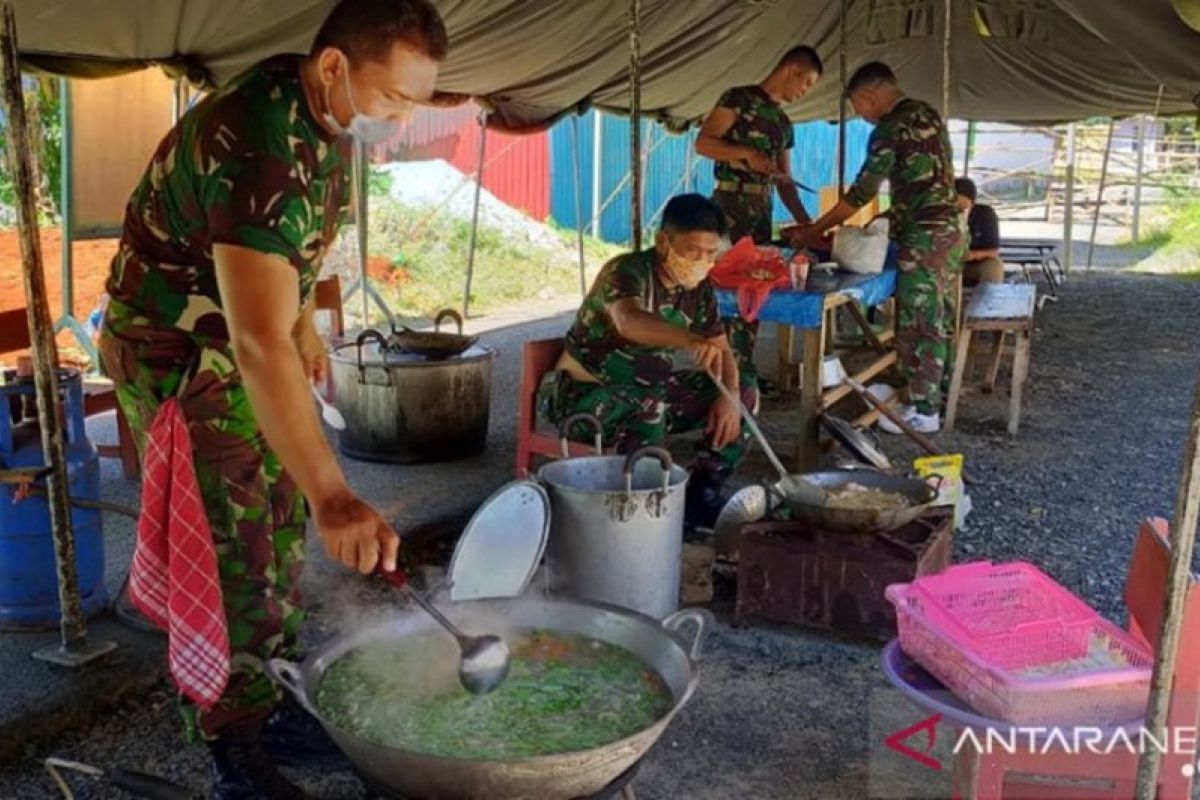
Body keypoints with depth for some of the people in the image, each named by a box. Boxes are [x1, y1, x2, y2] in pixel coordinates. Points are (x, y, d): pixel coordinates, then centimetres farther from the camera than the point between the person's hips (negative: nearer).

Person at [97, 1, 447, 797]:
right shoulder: (257, 149, -34)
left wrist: (304, 325, 20)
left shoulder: (325, 114, -4)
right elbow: (259, 343, -43)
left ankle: (276, 703, 28)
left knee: (281, 528, 13)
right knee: (232, 555, -6)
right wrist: (332, 495, -48)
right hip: (177, 354, -9)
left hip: (244, 345, 9)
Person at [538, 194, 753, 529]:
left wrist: (729, 398, -15)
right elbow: (629, 320, -46)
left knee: (743, 392, -1)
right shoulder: (628, 272, -24)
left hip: (647, 388, 8)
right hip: (582, 392, -8)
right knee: (647, 410, -38)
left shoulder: (699, 288, -1)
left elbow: (722, 349, 6)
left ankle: (700, 497, 5)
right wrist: (690, 340, -64)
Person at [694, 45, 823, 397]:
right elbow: (702, 143, -11)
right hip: (730, 205, -8)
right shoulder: (739, 98, -4)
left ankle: (744, 368, 15)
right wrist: (746, 152, -21)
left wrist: (807, 223, 11)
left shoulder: (783, 123, 18)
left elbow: (785, 182, 19)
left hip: (762, 210, 8)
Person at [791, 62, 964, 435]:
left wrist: (814, 230, -3)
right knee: (941, 319, 15)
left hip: (924, 235, -9)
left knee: (918, 323, -3)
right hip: (951, 226, 9)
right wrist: (893, 215, 22)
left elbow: (861, 193, -11)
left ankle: (924, 410, 1)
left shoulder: (890, 129, -13)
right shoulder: (928, 114, 14)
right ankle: (942, 394, 23)